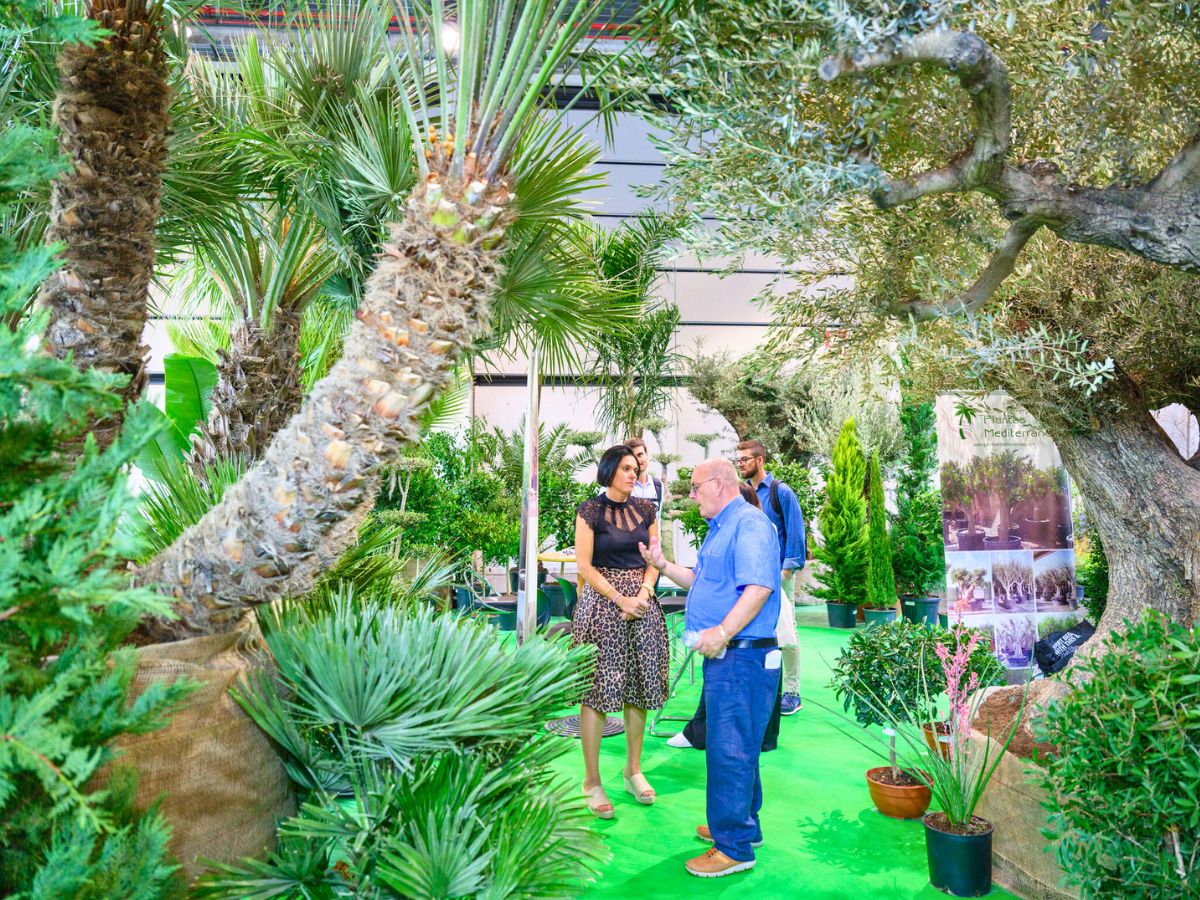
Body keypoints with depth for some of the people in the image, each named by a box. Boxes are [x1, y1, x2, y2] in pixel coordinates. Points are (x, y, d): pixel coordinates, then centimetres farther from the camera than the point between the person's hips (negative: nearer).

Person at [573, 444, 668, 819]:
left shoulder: (645, 509, 10)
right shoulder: (590, 510, -3)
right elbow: (585, 566, -7)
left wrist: (643, 594, -7)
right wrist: (620, 599, -13)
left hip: (641, 602, 5)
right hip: (601, 601, -4)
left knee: (637, 688, 9)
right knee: (596, 691, -3)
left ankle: (633, 771, 24)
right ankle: (591, 782, 7)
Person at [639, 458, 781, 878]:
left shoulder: (750, 524, -15)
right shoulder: (720, 528, 19)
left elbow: (759, 587, -26)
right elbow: (701, 582, 26)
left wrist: (723, 631, -30)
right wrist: (663, 565, 15)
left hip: (742, 655, -11)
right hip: (723, 655, 11)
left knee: (730, 749, -3)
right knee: (731, 745, 20)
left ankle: (734, 847, 9)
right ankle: (742, 824, 34)